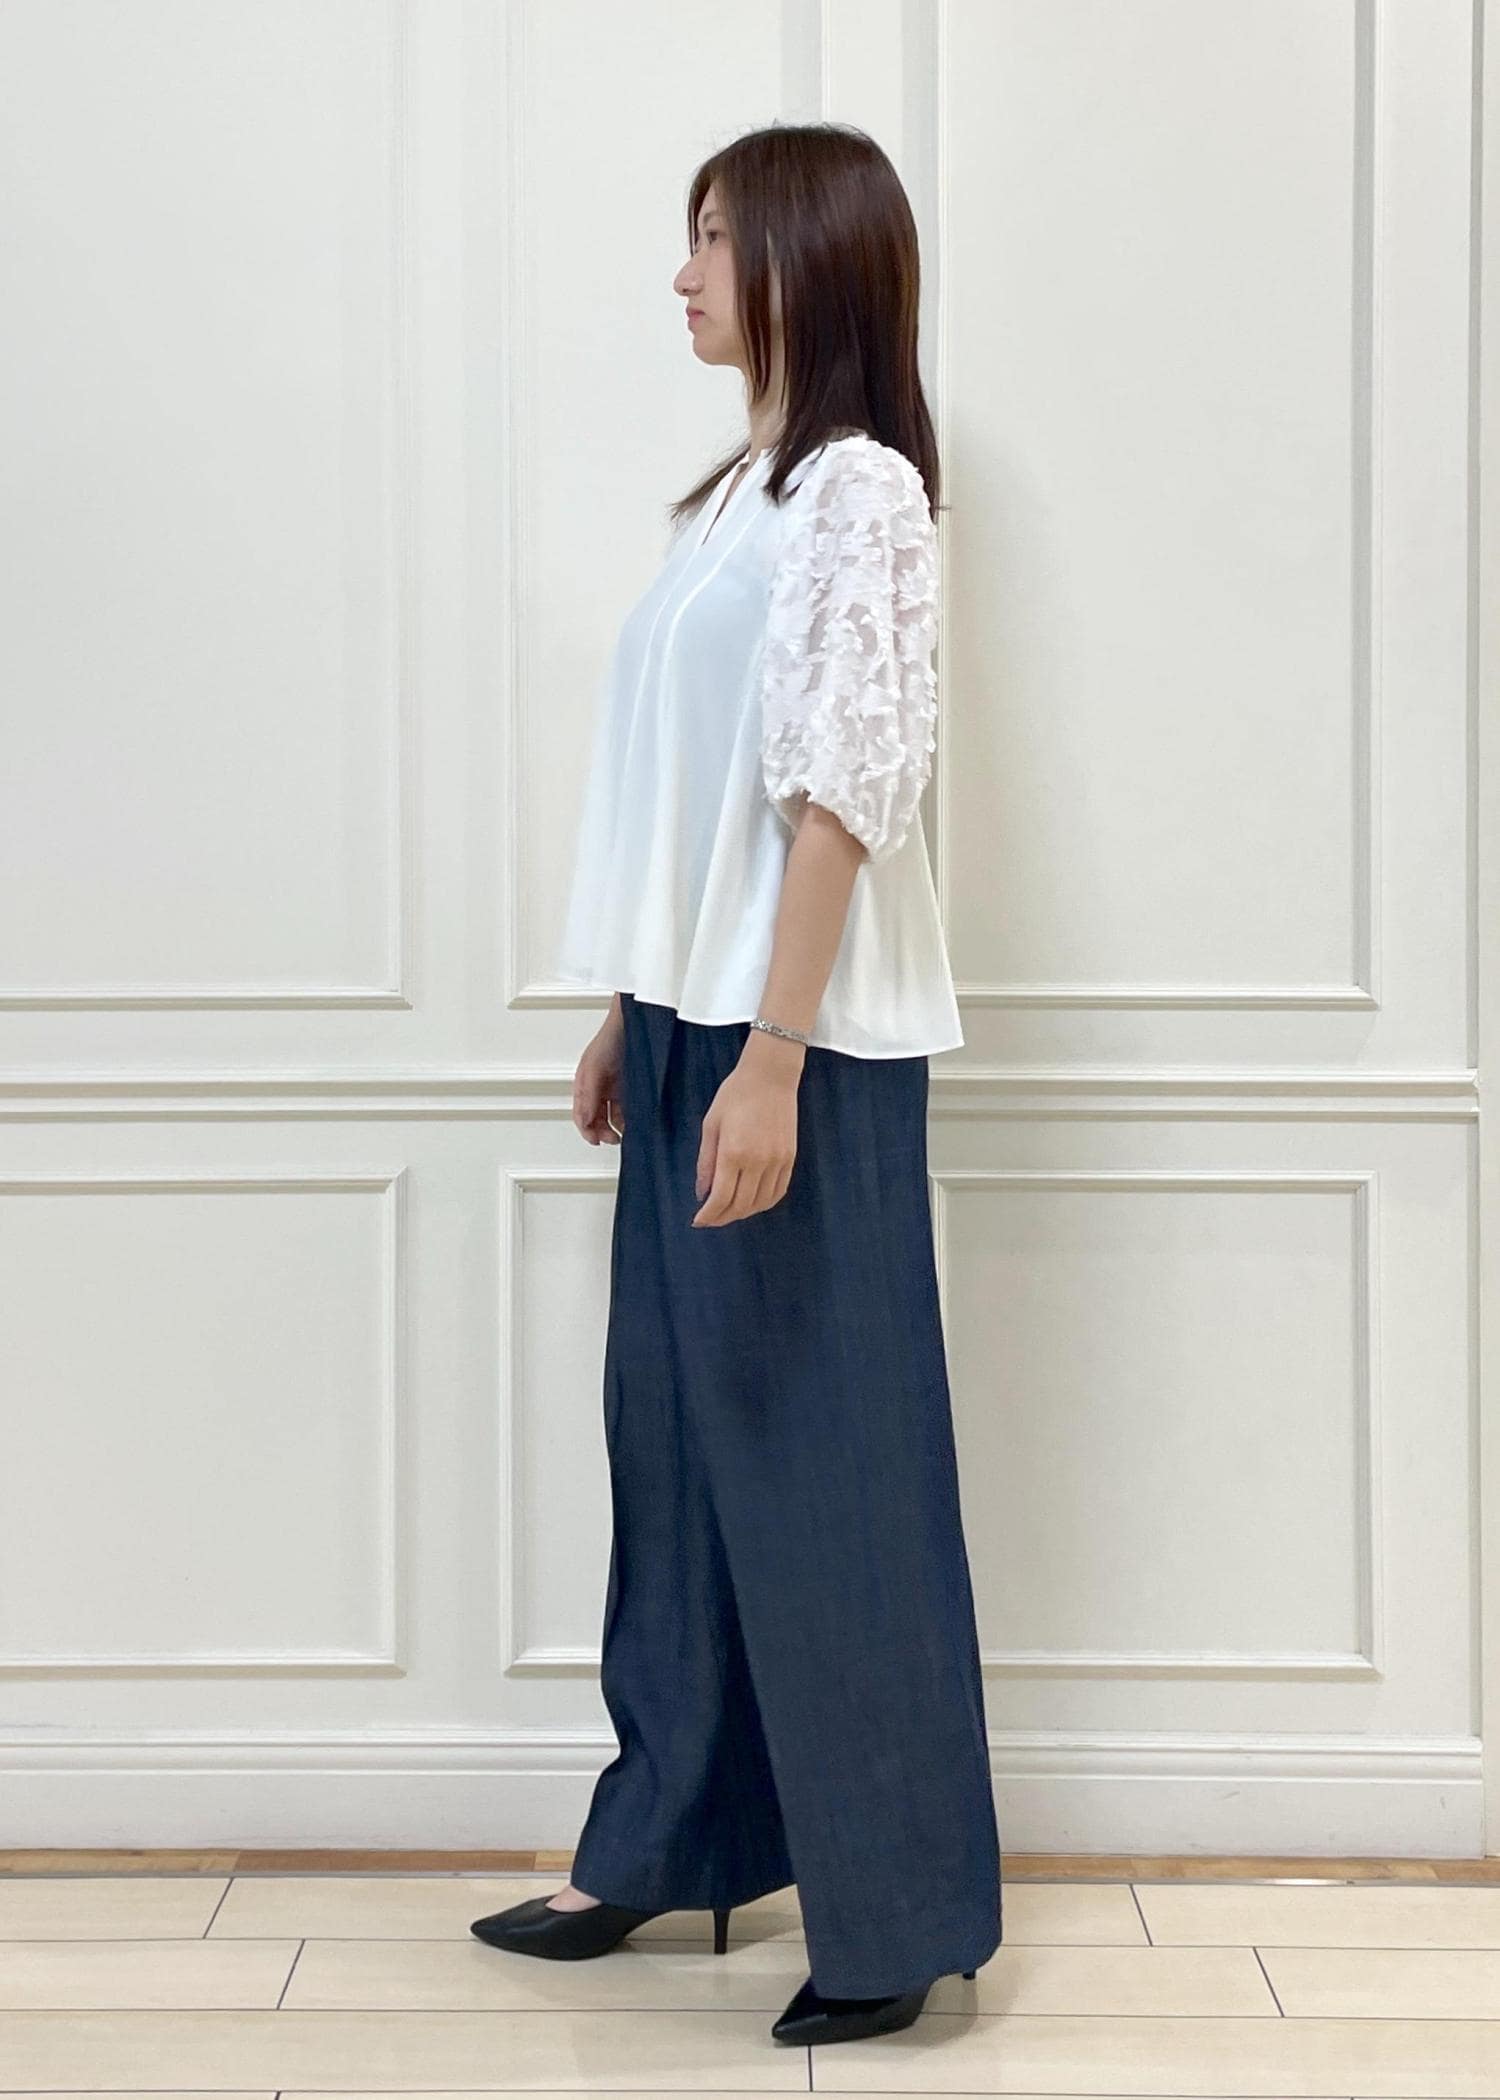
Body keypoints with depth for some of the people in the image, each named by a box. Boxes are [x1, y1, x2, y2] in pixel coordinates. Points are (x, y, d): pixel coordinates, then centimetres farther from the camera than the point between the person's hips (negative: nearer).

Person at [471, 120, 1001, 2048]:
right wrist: (629, 1020, 18)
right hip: (695, 1021, 9)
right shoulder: (743, 492, 16)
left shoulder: (859, 491, -11)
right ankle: (662, 1847, 26)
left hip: (802, 1042, -9)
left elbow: (838, 790, -19)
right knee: (675, 1436, 14)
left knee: (821, 1456, -3)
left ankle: (896, 1912, 9)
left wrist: (771, 1057, -23)